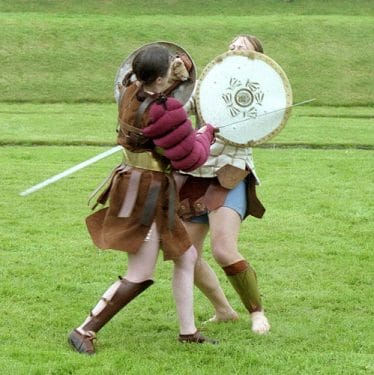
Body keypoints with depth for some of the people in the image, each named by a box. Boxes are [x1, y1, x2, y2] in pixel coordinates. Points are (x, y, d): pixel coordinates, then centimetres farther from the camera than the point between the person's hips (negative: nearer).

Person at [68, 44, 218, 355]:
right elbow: (190, 158, -12)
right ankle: (85, 332, -2)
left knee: (187, 256, 18)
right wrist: (206, 134, 5)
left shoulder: (130, 94, 1)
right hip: (146, 193, -10)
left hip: (148, 193, 10)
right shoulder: (163, 113, -23)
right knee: (140, 276, -6)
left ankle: (188, 332, 26)